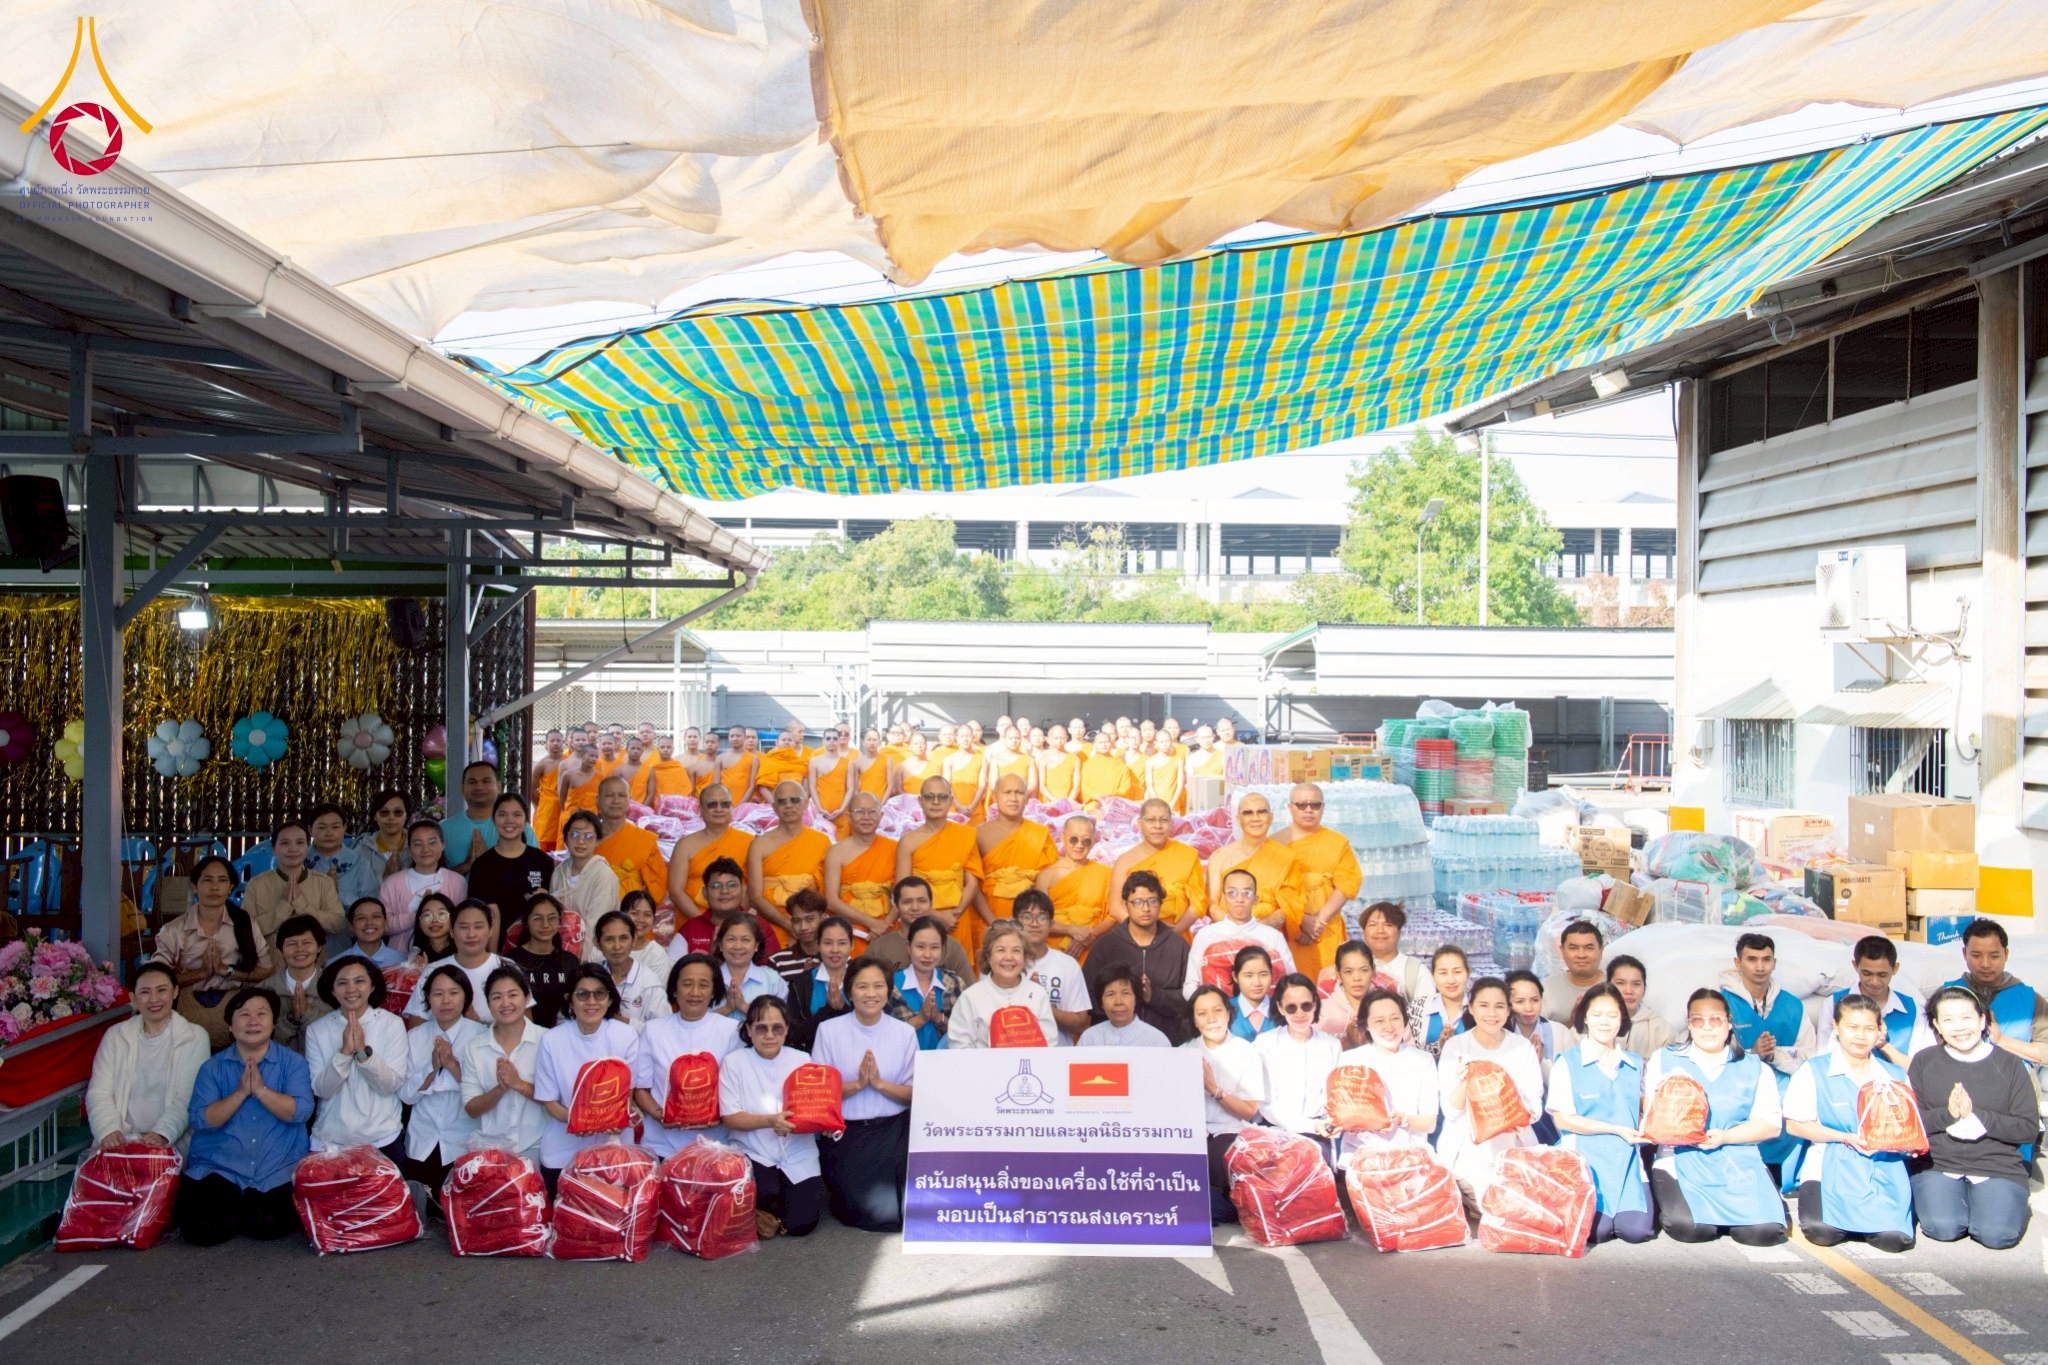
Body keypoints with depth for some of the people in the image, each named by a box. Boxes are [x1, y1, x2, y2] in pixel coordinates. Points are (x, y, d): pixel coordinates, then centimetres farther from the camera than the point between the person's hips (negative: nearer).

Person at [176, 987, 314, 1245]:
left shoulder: (293, 1062, 4)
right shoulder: (212, 1067, 7)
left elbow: (301, 1111, -10)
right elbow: (199, 1120, -5)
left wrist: (261, 1090, -19)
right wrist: (241, 1092, -15)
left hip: (277, 1172, -1)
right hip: (217, 1168, 1)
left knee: (272, 1225, -24)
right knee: (203, 1228, -23)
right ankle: (236, 1210, 13)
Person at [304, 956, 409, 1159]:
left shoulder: (392, 1024, -6)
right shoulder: (316, 1030, -3)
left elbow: (392, 1086, -11)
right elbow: (321, 1089, -9)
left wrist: (363, 1051, -23)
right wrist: (345, 1052, -22)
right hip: (330, 1142, 1)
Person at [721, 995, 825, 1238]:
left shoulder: (802, 1061, 6)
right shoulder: (733, 1063, -2)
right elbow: (731, 1117, -9)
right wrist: (770, 1121, -25)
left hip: (798, 1157, 2)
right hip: (753, 1154, -2)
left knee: (801, 1223, -14)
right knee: (766, 1193, -33)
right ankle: (756, 1214, 5)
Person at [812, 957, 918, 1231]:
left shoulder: (905, 1032, 2)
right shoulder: (829, 1030, -3)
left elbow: (915, 1093, 1)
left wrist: (880, 1083, -16)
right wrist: (857, 1084, -19)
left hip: (893, 1130, 2)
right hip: (846, 1133, -2)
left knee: (901, 1207, -13)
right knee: (878, 1210, -11)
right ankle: (838, 1195, 19)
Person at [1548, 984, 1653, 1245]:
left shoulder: (1634, 1064, 13)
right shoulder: (1567, 1062, -3)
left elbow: (1641, 1108, 20)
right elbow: (1562, 1117, -9)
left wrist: (1645, 1128, -5)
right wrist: (1618, 1129, -11)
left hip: (1627, 1158, 4)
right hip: (1586, 1157, -4)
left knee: (1637, 1230, -15)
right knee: (1596, 1229, -20)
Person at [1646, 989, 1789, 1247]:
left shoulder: (1755, 1068, 13)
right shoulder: (1664, 1060, 12)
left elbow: (1772, 1124, 4)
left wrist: (1725, 1136, -12)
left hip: (1740, 1164, 2)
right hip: (1680, 1160, -2)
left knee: (1764, 1231, -22)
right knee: (1689, 1228, -28)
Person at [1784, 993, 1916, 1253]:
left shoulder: (1895, 1075, 14)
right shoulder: (1814, 1070, 2)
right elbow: (1795, 1124, -2)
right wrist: (1848, 1138, -11)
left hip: (1885, 1166, 3)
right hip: (1832, 1164, -2)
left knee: (1895, 1238, -22)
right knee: (1822, 1231, -25)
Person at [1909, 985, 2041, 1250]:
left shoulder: (2009, 1064, 3)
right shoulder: (1924, 1062, 6)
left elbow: (2029, 1129, -2)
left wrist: (1976, 1116, -16)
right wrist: (1947, 1114, -17)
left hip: (1999, 1167, 0)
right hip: (1937, 1165, 1)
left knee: (1998, 1234, -24)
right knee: (1943, 1228, -24)